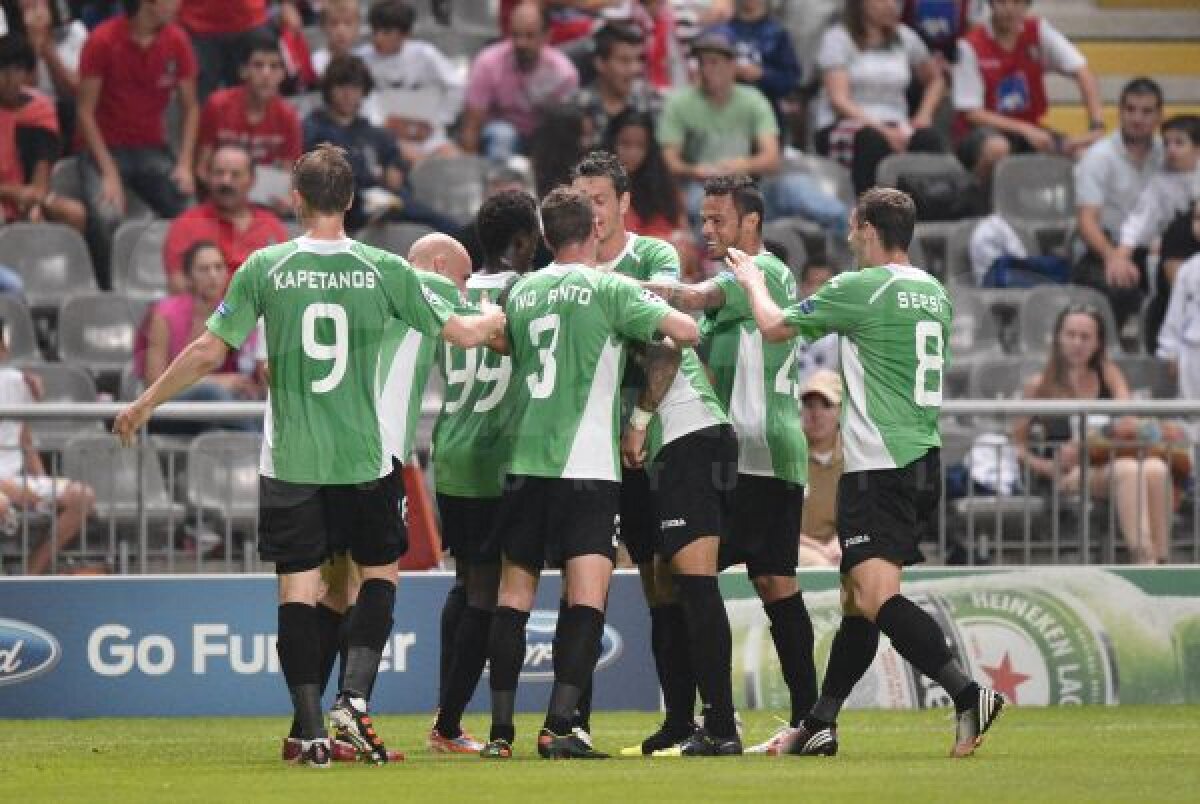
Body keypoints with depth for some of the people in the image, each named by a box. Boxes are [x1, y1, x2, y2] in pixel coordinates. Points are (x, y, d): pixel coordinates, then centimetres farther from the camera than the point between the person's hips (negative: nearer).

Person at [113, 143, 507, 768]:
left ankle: (311, 729, -3)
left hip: (290, 459, 0)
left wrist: (145, 404, 14)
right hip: (365, 458, 0)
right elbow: (460, 333, 4)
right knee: (380, 574, 16)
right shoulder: (383, 270, -3)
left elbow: (208, 352, 0)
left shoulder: (265, 268, -4)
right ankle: (355, 696, -2)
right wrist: (496, 319, 28)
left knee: (297, 590, 3)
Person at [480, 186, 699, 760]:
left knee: (514, 594, 10)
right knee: (587, 597, -8)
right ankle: (558, 726, -20)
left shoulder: (521, 292, 12)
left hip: (523, 463, 5)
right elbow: (685, 331, -11)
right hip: (587, 465, -5)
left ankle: (501, 730, 8)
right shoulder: (609, 288, -4)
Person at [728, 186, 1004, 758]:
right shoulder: (933, 293, 14)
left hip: (878, 467, -9)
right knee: (857, 598, 14)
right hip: (924, 460, 9)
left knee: (877, 595, -19)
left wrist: (752, 280, 22)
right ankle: (819, 727, 19)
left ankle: (968, 694, -33)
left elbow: (774, 327, 1)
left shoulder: (859, 289, -10)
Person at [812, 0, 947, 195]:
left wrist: (924, 115, 7)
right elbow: (838, 100, -10)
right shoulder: (837, 38, 0)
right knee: (874, 140, -39)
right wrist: (880, 129, -23)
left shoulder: (904, 37, 14)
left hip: (894, 127, 4)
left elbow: (935, 80, 28)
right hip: (843, 126, -4)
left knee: (929, 139, -30)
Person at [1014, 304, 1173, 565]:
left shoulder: (1108, 374, 13)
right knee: (1129, 471, -34)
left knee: (1155, 469, -32)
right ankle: (1146, 566, -45)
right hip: (1069, 478, -3)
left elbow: (1131, 425, -1)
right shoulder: (1039, 385, 7)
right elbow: (1018, 444, 9)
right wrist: (1048, 467, -11)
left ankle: (1160, 561, -34)